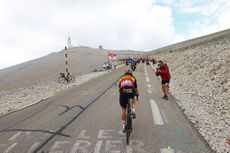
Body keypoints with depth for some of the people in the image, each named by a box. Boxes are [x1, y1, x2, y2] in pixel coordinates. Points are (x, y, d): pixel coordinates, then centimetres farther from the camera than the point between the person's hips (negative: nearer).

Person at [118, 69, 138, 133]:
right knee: (134, 97, 38)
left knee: (123, 110, 17)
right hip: (131, 92, -1)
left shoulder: (121, 78, 29)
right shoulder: (133, 78, 26)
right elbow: (136, 89, 31)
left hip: (123, 93, 1)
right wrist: (137, 94, 49)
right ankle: (133, 110, 24)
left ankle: (123, 126, 23)